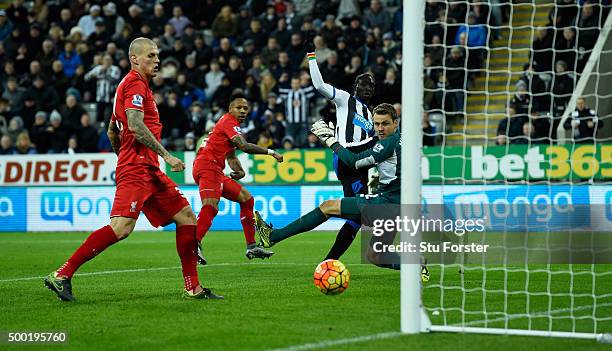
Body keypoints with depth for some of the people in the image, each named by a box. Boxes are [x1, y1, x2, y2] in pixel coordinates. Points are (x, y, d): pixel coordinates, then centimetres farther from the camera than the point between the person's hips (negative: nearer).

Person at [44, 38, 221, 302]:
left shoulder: (131, 84, 24)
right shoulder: (135, 83, -7)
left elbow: (112, 132, 30)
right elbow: (135, 125, -21)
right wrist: (166, 155, -20)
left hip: (148, 170, 11)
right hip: (136, 168, -11)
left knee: (186, 216, 7)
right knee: (121, 228, -21)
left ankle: (193, 288, 7)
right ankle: (61, 275, -19)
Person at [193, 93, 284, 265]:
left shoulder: (231, 123, 24)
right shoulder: (229, 121, -8)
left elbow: (230, 154, 27)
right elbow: (244, 146, -23)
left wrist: (239, 170, 6)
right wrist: (271, 152, -14)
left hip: (215, 171, 11)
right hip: (207, 166, -11)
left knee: (246, 198, 16)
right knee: (210, 206, -30)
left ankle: (251, 247, 17)